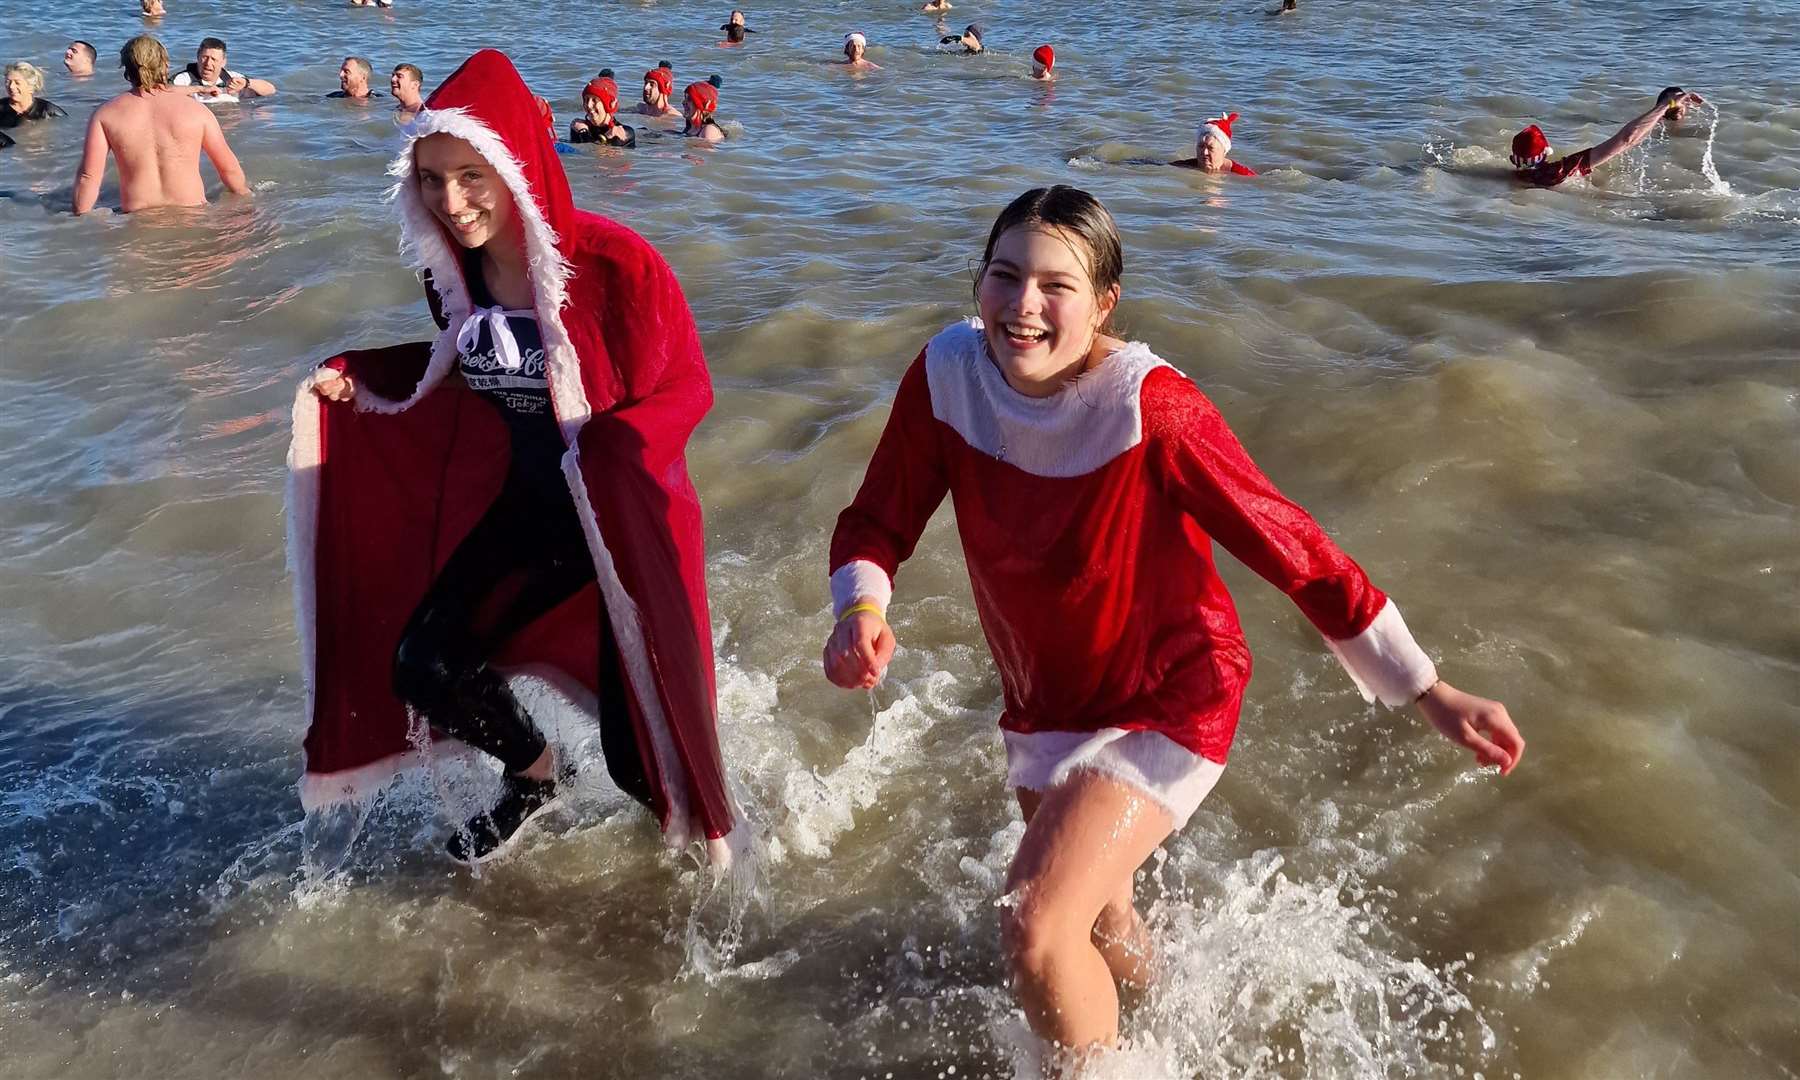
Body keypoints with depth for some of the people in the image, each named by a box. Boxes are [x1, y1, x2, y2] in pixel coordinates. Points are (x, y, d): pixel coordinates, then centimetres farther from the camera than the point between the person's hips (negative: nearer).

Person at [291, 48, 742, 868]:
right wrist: (356, 379, 2)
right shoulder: (456, 270, -5)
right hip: (528, 504, 6)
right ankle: (534, 774, 36)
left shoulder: (613, 264, -25)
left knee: (637, 747, 1)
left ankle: (703, 838, 38)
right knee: (421, 667, 5)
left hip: (627, 513, -6)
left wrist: (608, 451, -35)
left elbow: (686, 386, -17)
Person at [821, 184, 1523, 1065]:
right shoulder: (947, 375, -17)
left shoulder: (1150, 406, -30)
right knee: (1090, 915, 28)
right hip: (1044, 700, 6)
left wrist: (1430, 695, -22)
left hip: (1167, 700, -5)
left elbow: (1293, 550, -25)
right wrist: (862, 610, -32)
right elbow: (877, 522, -9)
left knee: (1035, 930, -20)